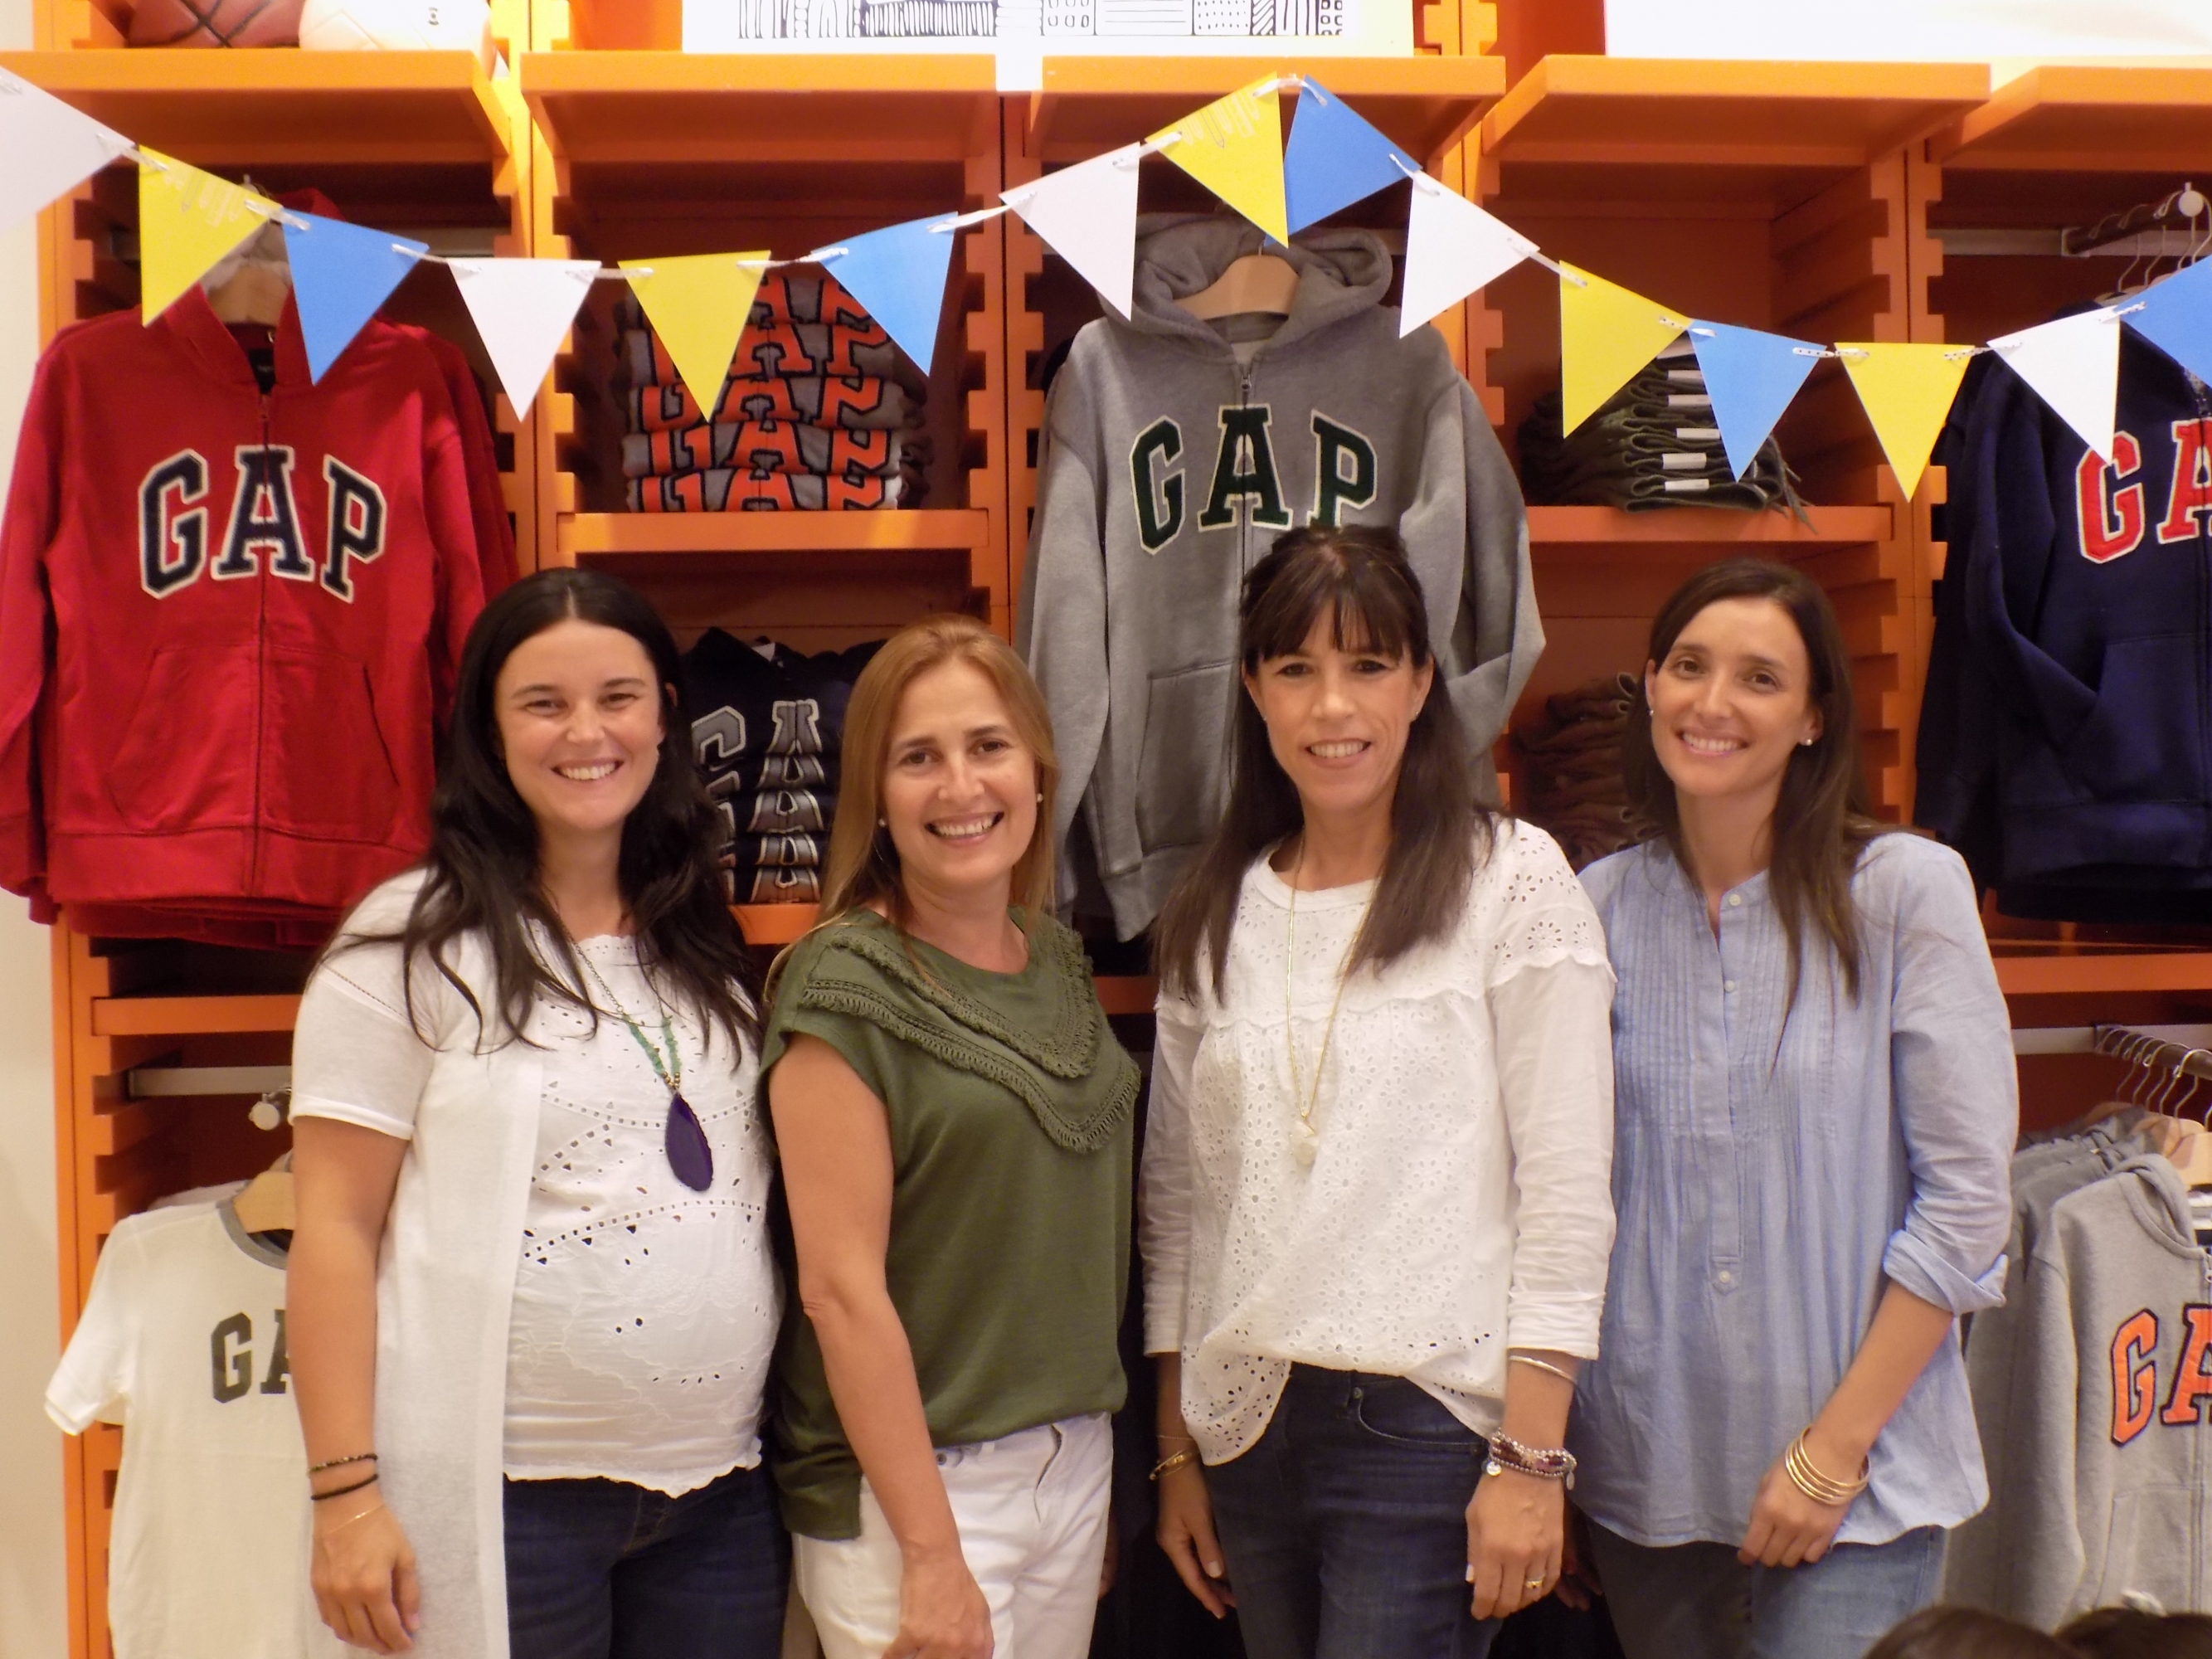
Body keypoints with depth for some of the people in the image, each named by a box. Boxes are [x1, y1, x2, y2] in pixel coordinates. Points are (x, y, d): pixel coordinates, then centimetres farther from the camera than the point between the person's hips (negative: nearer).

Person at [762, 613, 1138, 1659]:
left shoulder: (1059, 962, 5)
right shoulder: (844, 985, -14)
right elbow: (841, 1288, -17)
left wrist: (1092, 1457, 11)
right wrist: (931, 1553, -17)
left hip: (1078, 1457, 6)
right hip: (909, 1476, -6)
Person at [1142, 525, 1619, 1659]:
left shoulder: (1512, 880, -5)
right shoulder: (1213, 916, 8)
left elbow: (1566, 1185, -8)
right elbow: (1178, 1194, 11)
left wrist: (1530, 1457, -11)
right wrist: (1177, 1451, 11)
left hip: (1430, 1424, -4)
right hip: (1248, 1424, 4)